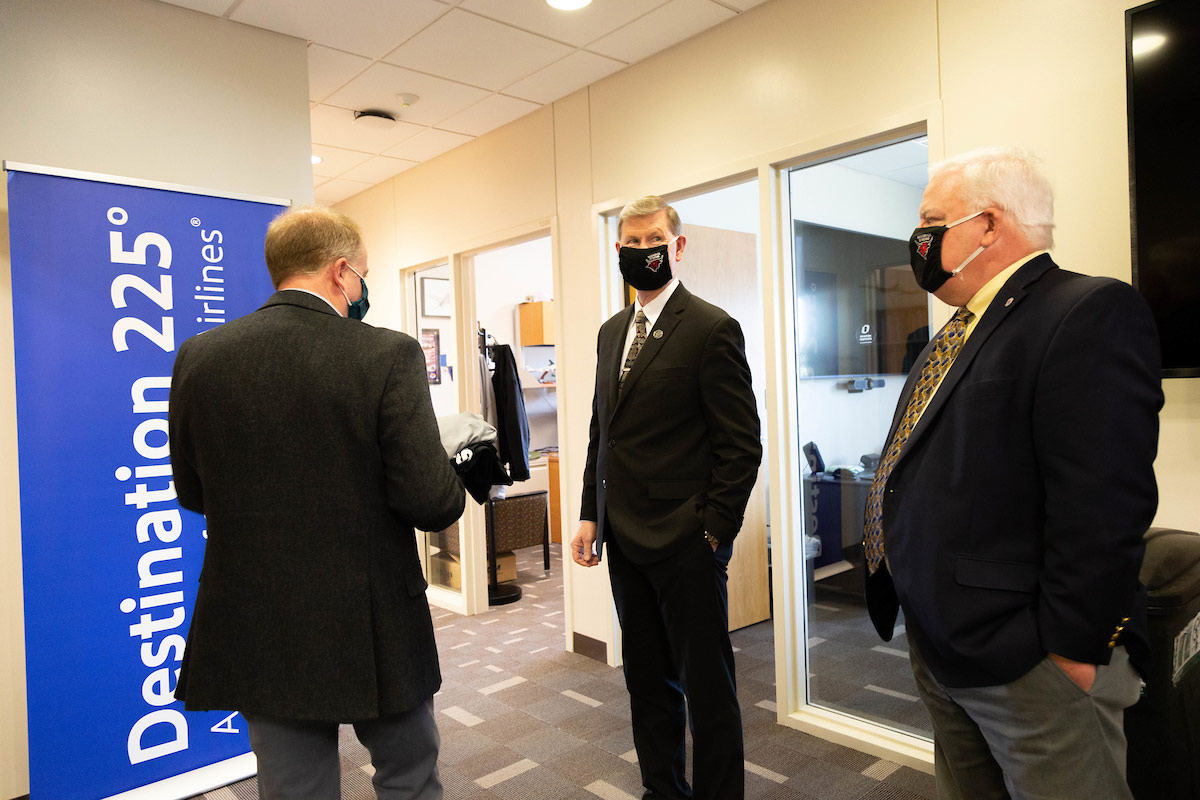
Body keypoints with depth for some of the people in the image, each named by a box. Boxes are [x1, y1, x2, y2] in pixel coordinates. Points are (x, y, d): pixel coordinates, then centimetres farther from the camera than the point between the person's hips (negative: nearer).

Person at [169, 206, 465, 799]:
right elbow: (430, 501, -19)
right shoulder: (389, 355, -17)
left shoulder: (198, 357, -3)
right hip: (374, 631, -3)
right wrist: (456, 477, 3)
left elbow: (193, 493, 6)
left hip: (253, 634, 4)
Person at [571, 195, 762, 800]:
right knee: (646, 677, 18)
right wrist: (590, 515, 11)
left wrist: (713, 530, -13)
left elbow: (742, 446, -10)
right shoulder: (611, 332, 13)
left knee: (706, 684, 7)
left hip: (686, 544, -7)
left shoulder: (712, 329, -9)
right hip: (626, 539, 7)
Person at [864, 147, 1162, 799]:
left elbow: (1103, 503, -22)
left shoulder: (1091, 313, -15)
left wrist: (1071, 649, -20)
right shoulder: (955, 334, 14)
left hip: (1028, 663, -9)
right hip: (937, 646, 9)